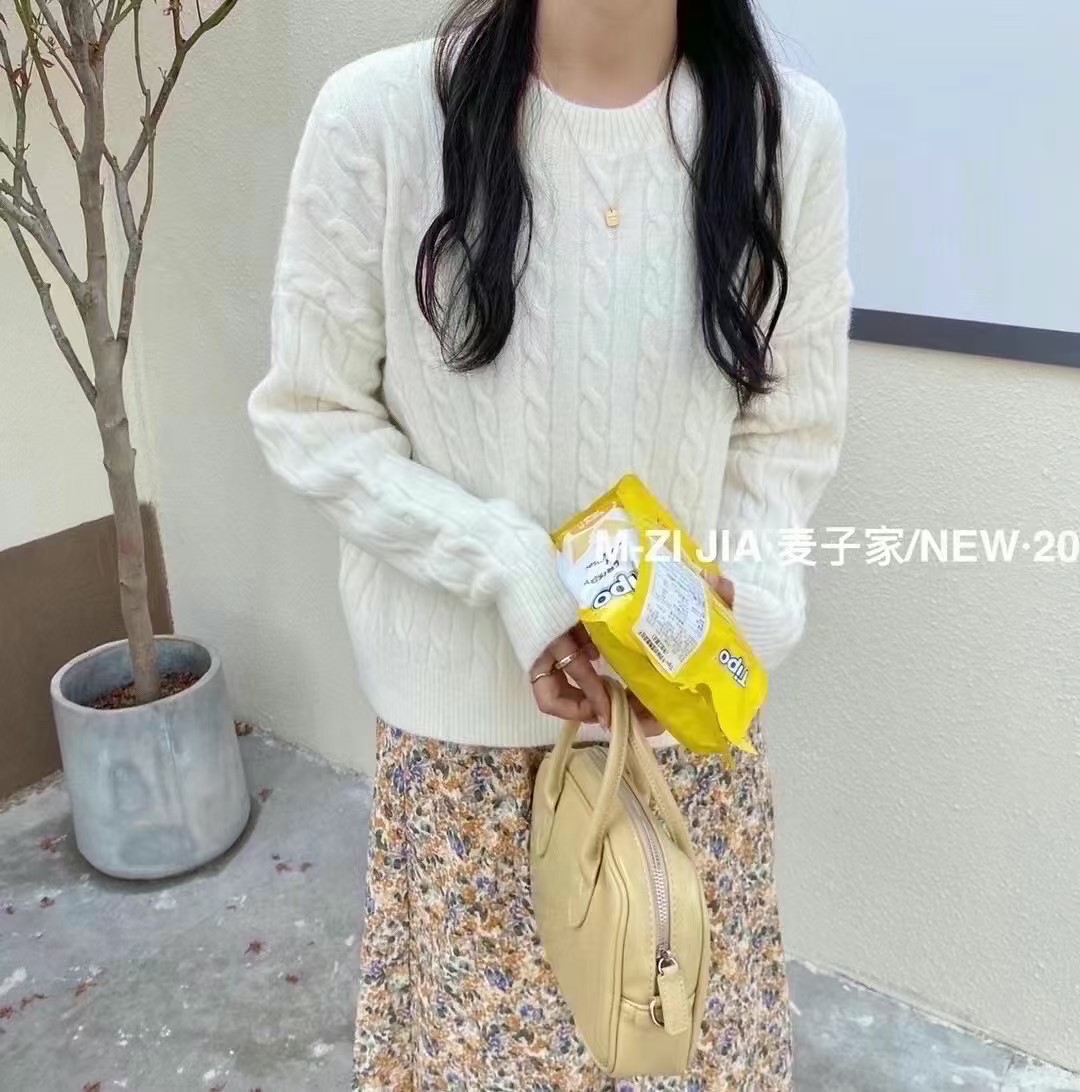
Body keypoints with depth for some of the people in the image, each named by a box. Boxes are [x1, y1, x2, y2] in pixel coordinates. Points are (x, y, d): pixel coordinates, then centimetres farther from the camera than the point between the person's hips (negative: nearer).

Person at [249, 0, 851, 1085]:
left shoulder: (792, 128, -7)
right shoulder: (379, 114, -14)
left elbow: (791, 430, 0)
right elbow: (309, 414, -7)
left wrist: (734, 607, -16)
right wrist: (506, 565, -18)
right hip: (467, 708, -1)